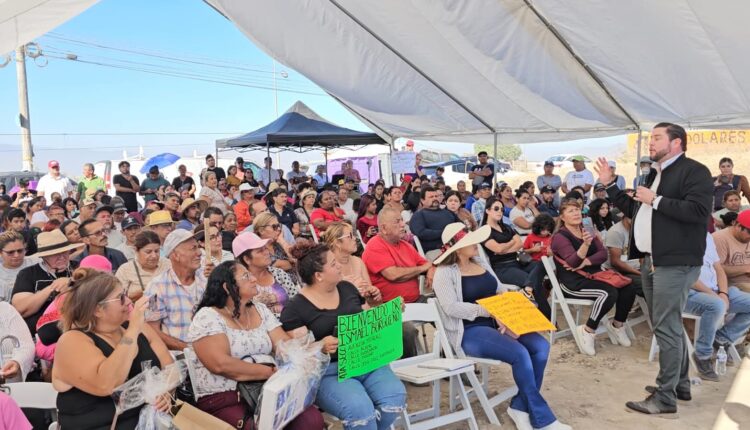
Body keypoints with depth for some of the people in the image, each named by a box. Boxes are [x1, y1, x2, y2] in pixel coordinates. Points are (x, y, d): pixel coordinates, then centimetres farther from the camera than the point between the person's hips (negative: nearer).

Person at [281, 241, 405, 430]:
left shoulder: (347, 288, 12)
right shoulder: (295, 309, -4)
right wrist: (320, 347, -25)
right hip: (328, 371, -5)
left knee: (395, 396, -21)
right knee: (360, 409, -32)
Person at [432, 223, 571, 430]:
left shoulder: (481, 263, 16)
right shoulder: (445, 273, -8)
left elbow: (501, 290, 17)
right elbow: (451, 307, -20)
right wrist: (491, 312, -23)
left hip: (498, 323, 7)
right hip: (470, 331, -7)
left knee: (541, 346, -15)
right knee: (520, 354, -26)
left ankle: (520, 406, -3)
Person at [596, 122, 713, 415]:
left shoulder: (694, 171, -9)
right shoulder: (655, 174, 20)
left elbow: (698, 210, -22)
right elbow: (633, 210, 24)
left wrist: (656, 200, -19)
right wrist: (609, 185, 18)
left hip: (675, 263, -9)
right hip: (651, 261, 10)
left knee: (666, 328, -8)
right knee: (669, 325, 17)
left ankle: (665, 397, -2)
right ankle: (680, 383, 29)